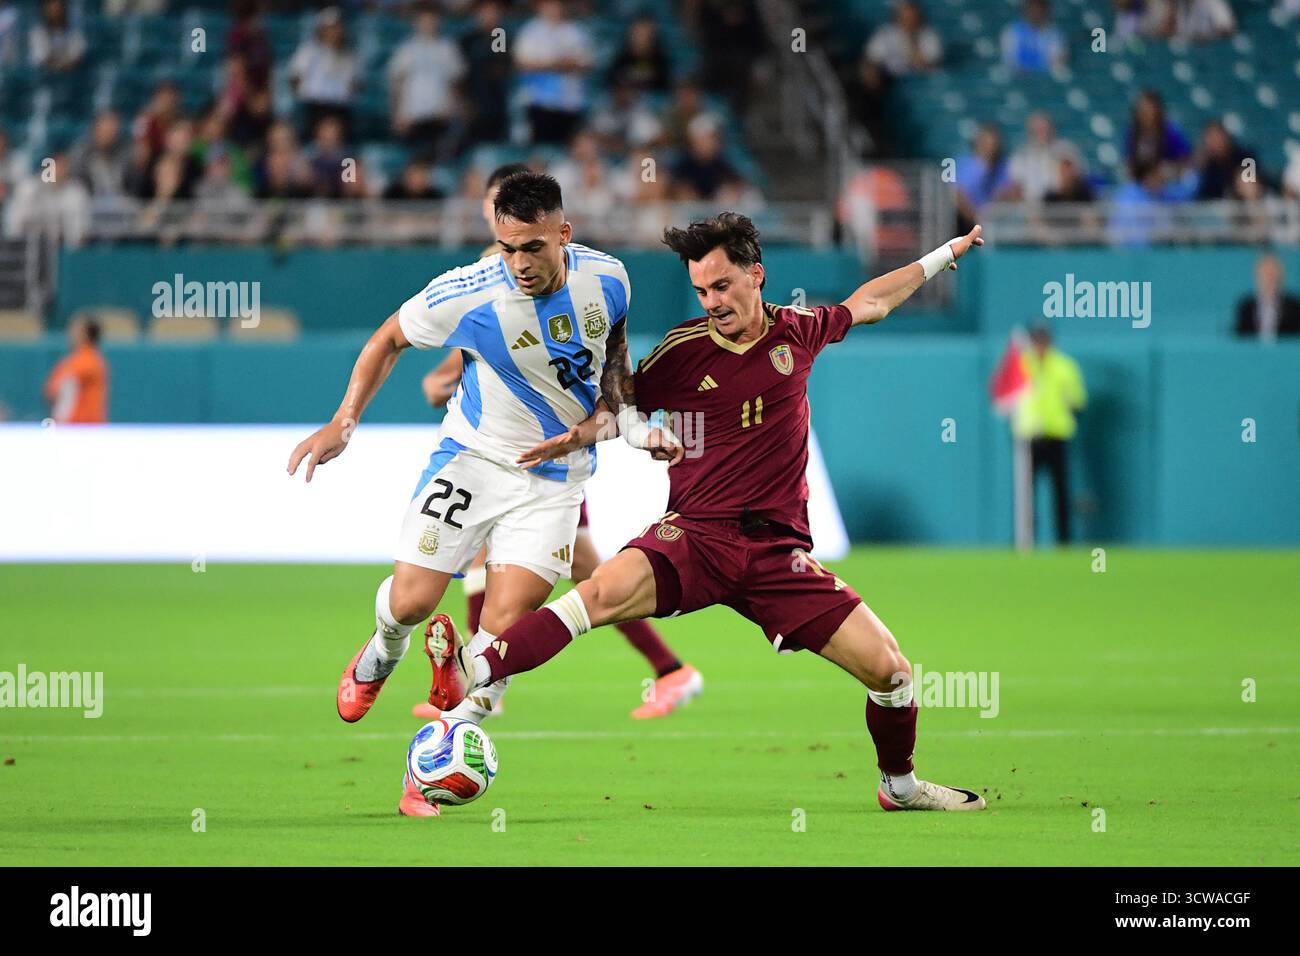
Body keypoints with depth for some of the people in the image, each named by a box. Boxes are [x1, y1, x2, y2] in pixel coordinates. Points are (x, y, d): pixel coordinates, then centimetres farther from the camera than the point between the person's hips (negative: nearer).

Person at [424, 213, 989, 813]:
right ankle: (469, 675, -45)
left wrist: (944, 255, 37)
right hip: (697, 536, -2)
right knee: (608, 588, -34)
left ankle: (900, 786, 25)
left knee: (889, 669, -4)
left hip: (778, 551, 2)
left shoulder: (796, 332, 8)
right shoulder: (683, 351, 2)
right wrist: (574, 437, -3)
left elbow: (867, 303, 28)